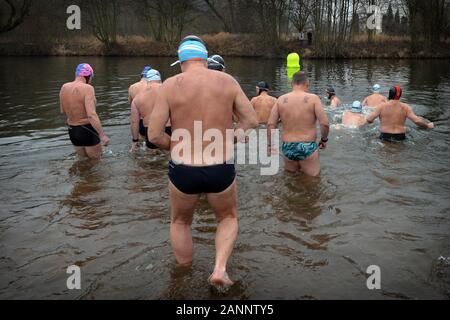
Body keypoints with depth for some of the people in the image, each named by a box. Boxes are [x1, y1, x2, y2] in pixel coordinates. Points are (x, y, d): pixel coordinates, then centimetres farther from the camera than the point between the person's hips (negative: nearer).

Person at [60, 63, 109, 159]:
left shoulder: (64, 87, 1)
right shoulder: (87, 88, -18)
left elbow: (63, 111, 13)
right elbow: (91, 115, -28)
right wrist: (102, 135, -27)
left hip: (72, 131, 7)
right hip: (87, 130, -7)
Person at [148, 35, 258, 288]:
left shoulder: (171, 85, -6)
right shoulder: (227, 81, -1)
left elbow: (154, 135, -8)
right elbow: (252, 121, -1)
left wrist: (176, 148, 11)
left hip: (183, 172, 0)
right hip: (221, 171, 1)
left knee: (181, 222, 27)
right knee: (229, 218, 29)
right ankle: (220, 269, 10)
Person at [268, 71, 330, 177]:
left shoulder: (281, 99, 2)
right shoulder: (313, 98, -6)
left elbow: (271, 124, -2)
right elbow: (325, 124, -11)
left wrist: (271, 145, 8)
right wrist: (324, 140, 7)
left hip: (288, 148, 3)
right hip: (308, 147, -3)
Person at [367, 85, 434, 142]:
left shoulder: (382, 106, -7)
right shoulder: (405, 107, -4)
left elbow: (369, 119, -12)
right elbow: (417, 121, -9)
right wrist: (428, 126, 8)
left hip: (385, 137, 0)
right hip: (400, 137, 1)